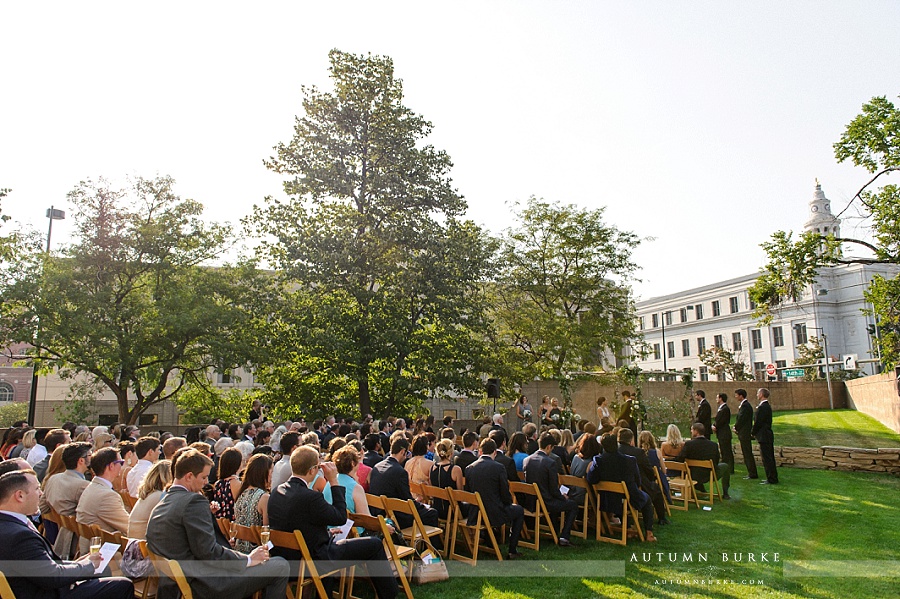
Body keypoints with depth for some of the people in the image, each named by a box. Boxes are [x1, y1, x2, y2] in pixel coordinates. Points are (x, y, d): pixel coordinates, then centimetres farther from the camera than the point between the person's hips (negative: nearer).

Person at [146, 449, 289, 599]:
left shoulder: (159, 506, 11)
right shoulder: (194, 501, -18)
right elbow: (208, 552, -22)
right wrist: (247, 559, -11)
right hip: (205, 586, -10)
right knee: (280, 566, -6)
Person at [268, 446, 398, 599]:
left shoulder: (277, 492, -2)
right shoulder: (309, 497, -29)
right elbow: (341, 517, -15)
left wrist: (327, 530, 16)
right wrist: (334, 481, -12)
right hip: (313, 560, -8)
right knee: (374, 544, 0)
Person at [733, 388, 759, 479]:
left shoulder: (745, 406, -18)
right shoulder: (745, 404, 14)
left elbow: (741, 419, -19)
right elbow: (739, 418, 16)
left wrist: (736, 428, -6)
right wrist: (736, 427, 6)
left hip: (745, 433, -10)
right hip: (745, 433, 10)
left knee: (748, 454, -4)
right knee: (746, 454, 14)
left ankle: (753, 474, 1)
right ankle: (751, 473, 21)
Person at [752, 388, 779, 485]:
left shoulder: (762, 407, -19)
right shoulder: (767, 406, 13)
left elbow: (758, 422, -18)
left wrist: (753, 432, -3)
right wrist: (754, 431, 15)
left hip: (764, 436, -10)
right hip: (768, 436, 10)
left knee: (767, 458, -5)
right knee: (769, 458, 15)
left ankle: (771, 479, -1)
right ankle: (772, 478, 22)